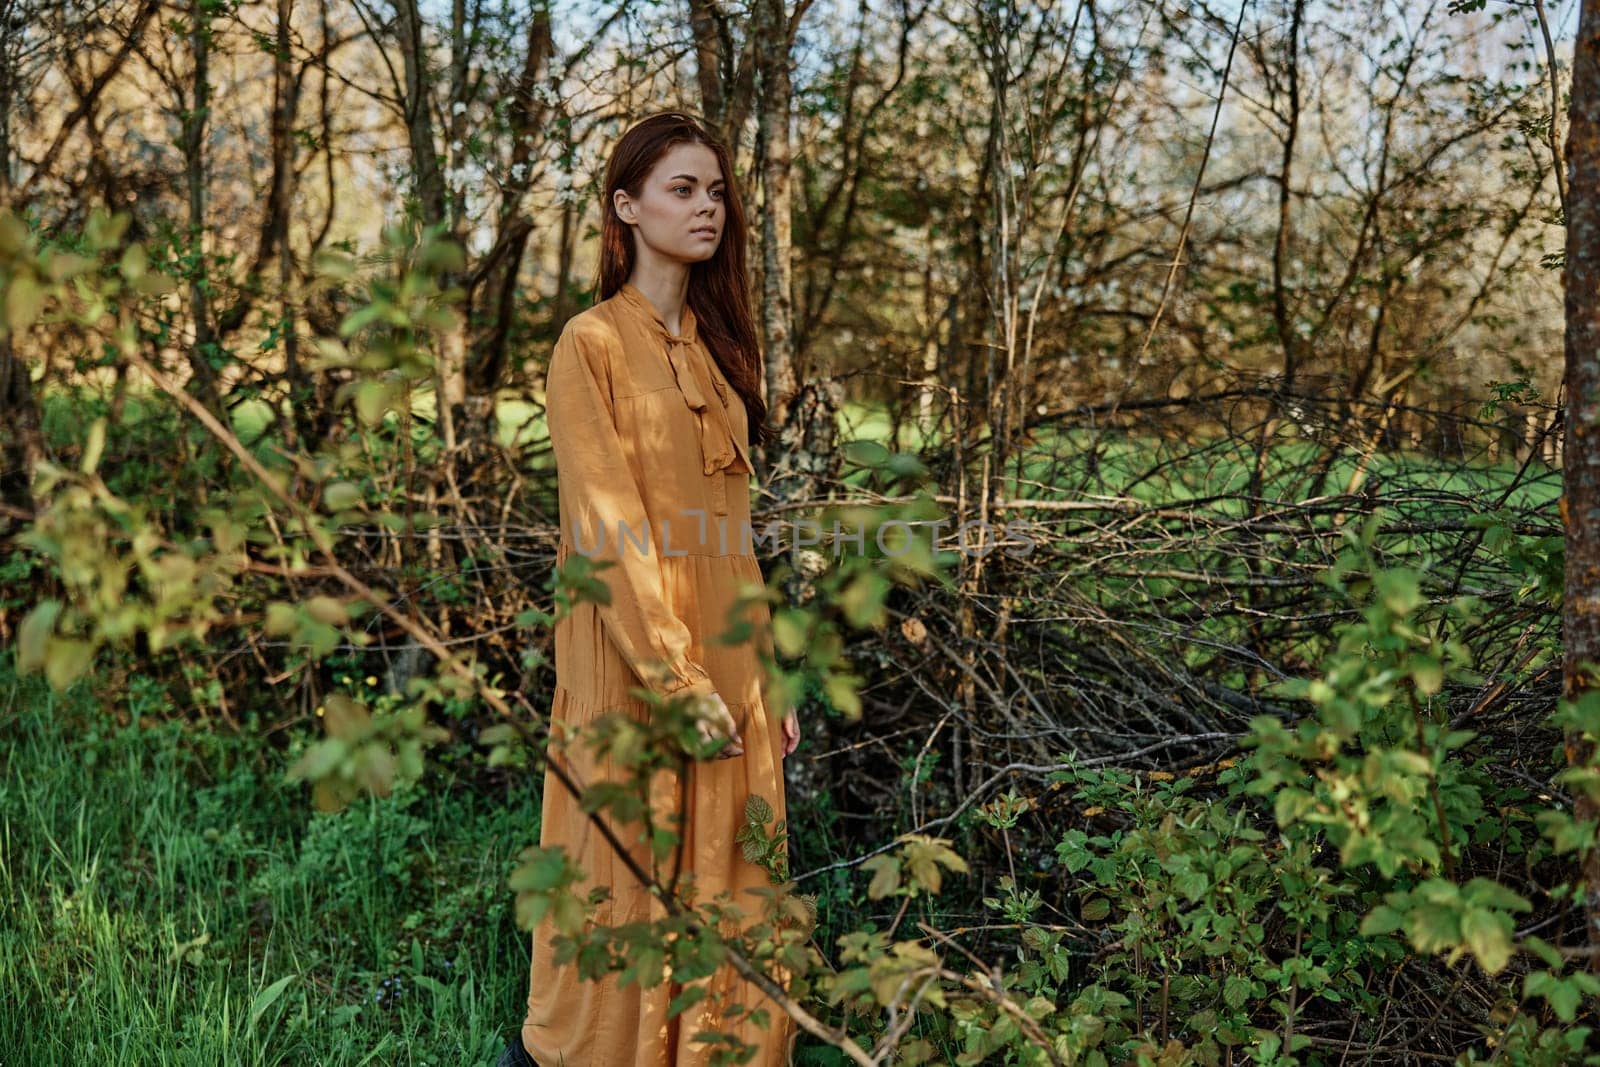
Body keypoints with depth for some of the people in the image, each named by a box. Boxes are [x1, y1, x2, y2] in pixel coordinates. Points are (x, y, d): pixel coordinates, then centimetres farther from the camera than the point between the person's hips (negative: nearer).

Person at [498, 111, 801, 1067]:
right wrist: (679, 680, -20)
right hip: (636, 663, -6)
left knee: (728, 894, 10)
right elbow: (608, 527, -14)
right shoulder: (592, 345, -7)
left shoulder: (717, 346, 14)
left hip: (727, 660, 7)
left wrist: (768, 679, 11)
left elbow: (731, 528, 14)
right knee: (633, 890, 2)